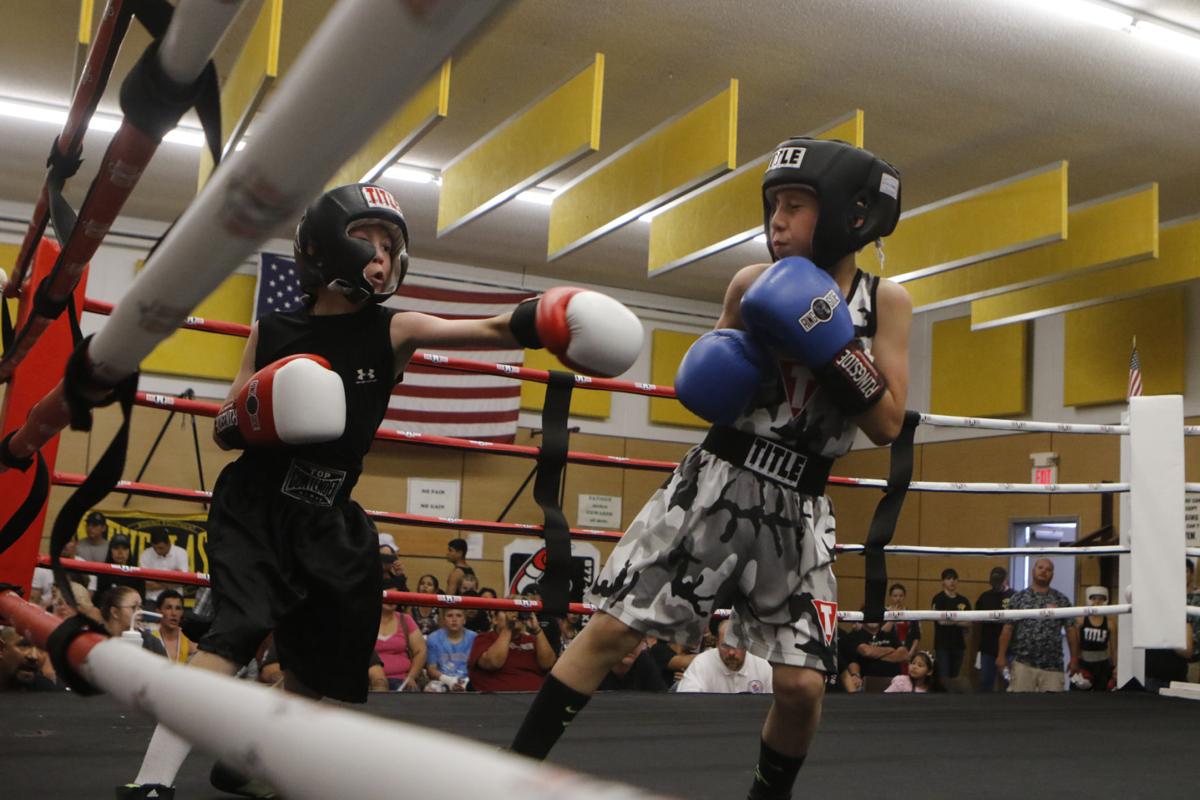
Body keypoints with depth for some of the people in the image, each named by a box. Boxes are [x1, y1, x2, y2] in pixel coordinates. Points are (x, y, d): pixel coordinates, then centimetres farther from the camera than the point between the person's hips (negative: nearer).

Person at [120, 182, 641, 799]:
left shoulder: (394, 331, -6)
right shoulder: (272, 331, -5)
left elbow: (488, 331, -23)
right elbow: (225, 431, 2)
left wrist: (550, 319, -42)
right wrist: (250, 417, -21)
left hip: (327, 521, 3)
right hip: (254, 509, -3)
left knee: (317, 668, 14)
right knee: (237, 630, -26)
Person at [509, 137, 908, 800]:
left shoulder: (885, 302, -2)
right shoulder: (752, 285, 1)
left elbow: (888, 424, -7)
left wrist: (832, 349, -19)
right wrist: (712, 370, -8)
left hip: (797, 509, 0)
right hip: (714, 480, 1)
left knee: (802, 685, -5)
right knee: (611, 629, -4)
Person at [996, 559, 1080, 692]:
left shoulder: (1061, 600, 7)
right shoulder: (1018, 598, 5)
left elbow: (1071, 630, 6)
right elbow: (1008, 628, 2)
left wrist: (1074, 658, 1)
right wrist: (1001, 655, -5)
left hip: (1053, 665, 1)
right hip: (1023, 663, -1)